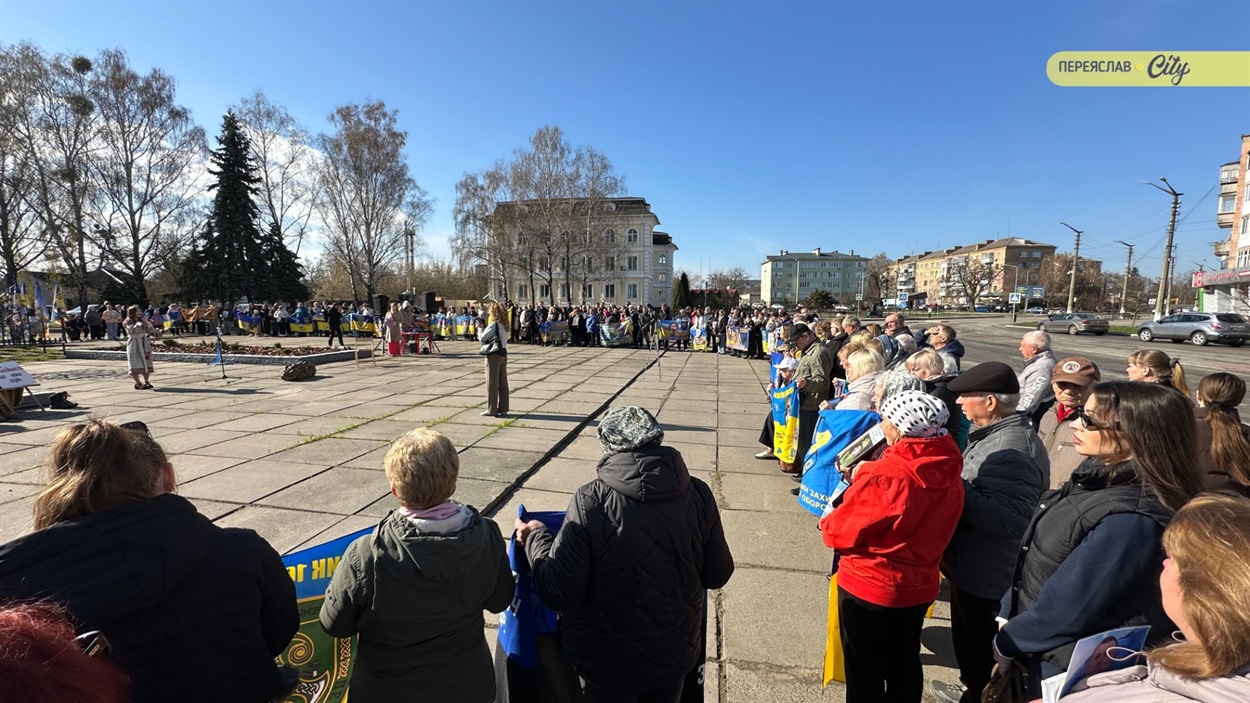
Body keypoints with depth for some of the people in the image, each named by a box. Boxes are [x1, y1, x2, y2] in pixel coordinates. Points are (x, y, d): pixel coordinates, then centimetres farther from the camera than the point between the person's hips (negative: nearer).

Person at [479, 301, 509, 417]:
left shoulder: (493, 325, -14)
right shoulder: (504, 325, 9)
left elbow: (482, 338, -10)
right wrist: (483, 330, 7)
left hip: (493, 355, -7)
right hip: (503, 354, 7)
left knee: (492, 383, 0)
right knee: (503, 382, 8)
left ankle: (491, 409, 6)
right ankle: (503, 409, 13)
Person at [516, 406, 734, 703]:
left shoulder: (590, 501, -26)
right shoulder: (698, 494, -17)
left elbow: (560, 594, -21)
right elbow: (718, 575, -6)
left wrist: (537, 538, -5)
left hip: (607, 659, -2)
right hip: (675, 651, 3)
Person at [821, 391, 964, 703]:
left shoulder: (885, 475, -30)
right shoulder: (949, 471, -7)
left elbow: (841, 531, -21)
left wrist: (827, 523, 1)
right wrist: (866, 477, 1)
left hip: (868, 586, -6)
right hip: (920, 585, 7)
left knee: (864, 669, 15)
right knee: (905, 662, 26)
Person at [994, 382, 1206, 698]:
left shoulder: (1129, 520, -30)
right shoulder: (1098, 473, -4)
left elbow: (1065, 607, -24)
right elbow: (1036, 556, 4)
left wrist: (1006, 641, -10)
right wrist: (1006, 615, 7)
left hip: (1070, 670, -7)